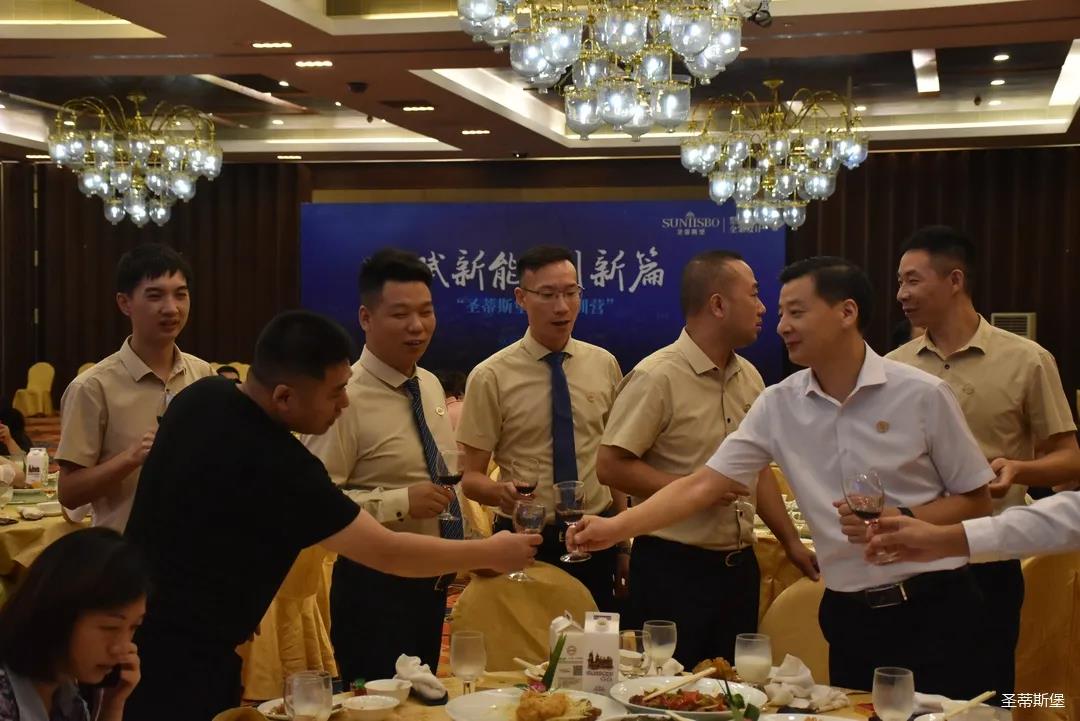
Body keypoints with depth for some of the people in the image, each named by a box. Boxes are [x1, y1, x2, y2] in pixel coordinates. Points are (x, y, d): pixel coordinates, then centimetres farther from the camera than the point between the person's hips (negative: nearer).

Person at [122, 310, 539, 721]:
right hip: (185, 657, -9)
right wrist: (492, 553, -10)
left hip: (142, 627, 9)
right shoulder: (273, 464, -28)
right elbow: (387, 552, -22)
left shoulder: (201, 397, -2)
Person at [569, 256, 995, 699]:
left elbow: (976, 502, -1)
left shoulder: (921, 395, -9)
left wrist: (900, 521, -17)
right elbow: (703, 485, -4)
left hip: (932, 609, -3)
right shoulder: (778, 405, -1)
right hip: (849, 614, 3)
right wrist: (616, 528, -14)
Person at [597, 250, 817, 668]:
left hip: (740, 567, 7)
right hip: (672, 570, -7)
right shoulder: (657, 377, -14)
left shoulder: (750, 378, 10)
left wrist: (791, 542, 16)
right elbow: (610, 466, -17)